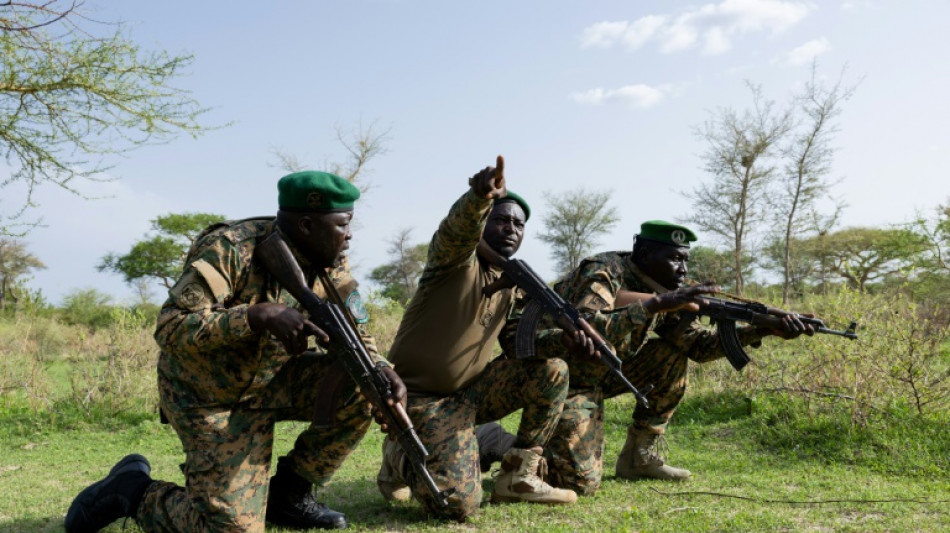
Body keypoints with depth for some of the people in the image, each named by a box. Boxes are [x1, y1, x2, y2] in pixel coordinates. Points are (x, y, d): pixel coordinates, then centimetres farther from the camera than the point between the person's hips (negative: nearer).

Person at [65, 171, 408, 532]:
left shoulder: (331, 264, -6)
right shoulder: (229, 249, -25)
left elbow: (355, 334, -1)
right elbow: (170, 329, -31)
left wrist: (379, 370, -23)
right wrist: (260, 315, -42)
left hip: (270, 384, 6)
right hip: (210, 398, -6)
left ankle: (290, 493, 4)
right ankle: (133, 488, 15)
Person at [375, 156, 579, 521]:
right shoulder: (458, 258, -13)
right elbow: (458, 228, -36)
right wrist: (479, 198, -60)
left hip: (472, 392, 7)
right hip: (421, 398, -7)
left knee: (552, 371, -7)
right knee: (456, 504, -20)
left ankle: (519, 477, 2)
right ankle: (399, 457, 12)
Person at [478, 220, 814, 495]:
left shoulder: (662, 289, 1)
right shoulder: (604, 274, -22)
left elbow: (698, 345, 0)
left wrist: (762, 330, -12)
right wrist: (655, 305, -41)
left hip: (598, 374, 8)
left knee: (673, 356, -3)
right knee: (581, 481, -18)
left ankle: (639, 456, 7)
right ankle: (497, 443, 4)